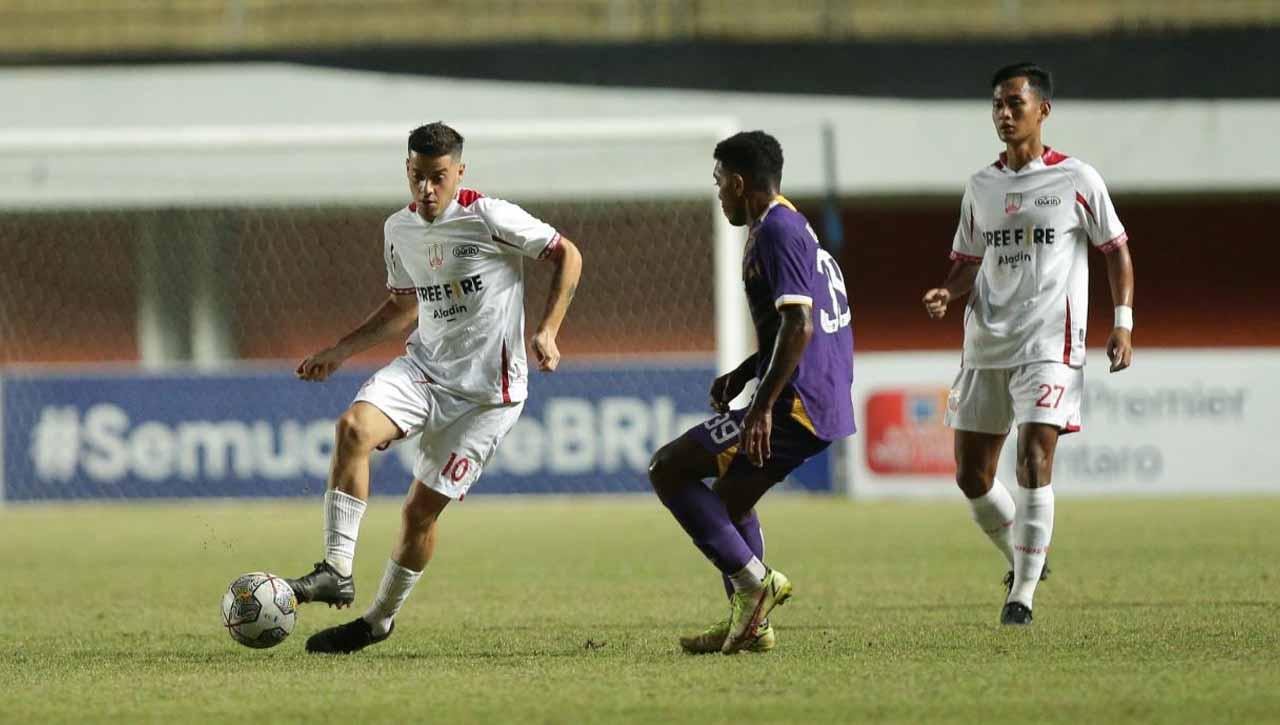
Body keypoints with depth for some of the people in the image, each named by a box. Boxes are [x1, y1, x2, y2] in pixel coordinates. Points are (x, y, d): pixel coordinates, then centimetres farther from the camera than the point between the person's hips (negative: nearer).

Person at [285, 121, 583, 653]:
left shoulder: (490, 218, -14)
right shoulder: (399, 230, 5)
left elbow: (566, 255, -5)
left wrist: (547, 331, -15)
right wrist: (341, 350, 12)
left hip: (486, 389, -5)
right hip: (423, 367, 5)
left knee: (422, 506, -3)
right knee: (353, 428, -25)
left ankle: (381, 618, 19)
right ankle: (336, 573, -24)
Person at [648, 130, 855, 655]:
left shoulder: (775, 232, -13)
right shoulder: (795, 227, 19)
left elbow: (798, 324, -23)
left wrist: (763, 406, -24)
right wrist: (744, 373, 23)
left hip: (796, 405, -10)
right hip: (830, 405, 10)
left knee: (668, 469, -5)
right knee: (729, 494, 25)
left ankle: (753, 580, -9)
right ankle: (750, 624, 23)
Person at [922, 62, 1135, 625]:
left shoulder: (1076, 179, -1)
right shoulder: (981, 187, 11)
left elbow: (1116, 250, 5)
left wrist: (1123, 323, -4)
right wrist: (946, 294, -5)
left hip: (1050, 346, -5)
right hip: (985, 347, 5)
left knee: (1034, 461, -17)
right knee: (971, 474, 4)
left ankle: (1022, 595, -10)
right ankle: (1022, 558, 29)